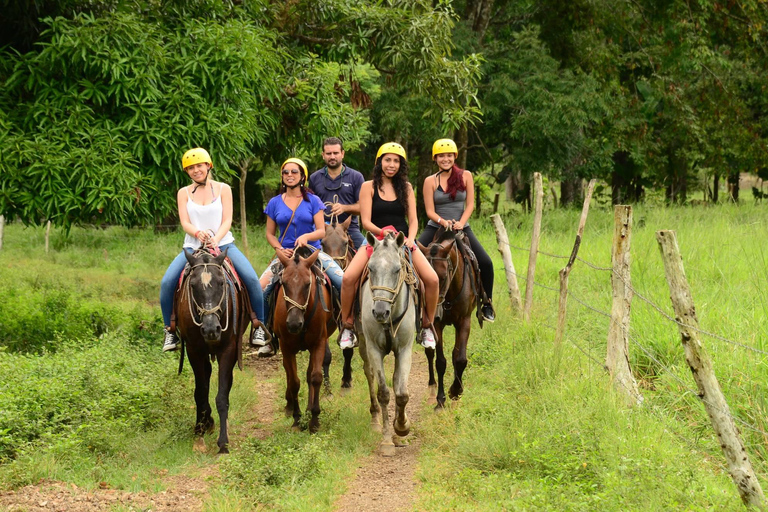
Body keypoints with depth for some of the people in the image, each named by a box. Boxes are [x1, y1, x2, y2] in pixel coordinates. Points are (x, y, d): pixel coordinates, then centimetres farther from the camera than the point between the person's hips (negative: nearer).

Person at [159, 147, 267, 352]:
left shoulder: (223, 189, 5)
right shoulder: (184, 193, 7)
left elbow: (227, 221, -4)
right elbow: (185, 223, -4)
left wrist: (215, 239, -23)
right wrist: (198, 233, -27)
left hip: (223, 243, -1)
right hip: (193, 246, 1)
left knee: (251, 278, -22)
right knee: (167, 282, -21)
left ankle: (258, 325, -4)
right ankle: (170, 329, -3)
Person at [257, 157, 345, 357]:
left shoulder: (313, 201, 2)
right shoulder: (275, 203, 7)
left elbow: (321, 231, -2)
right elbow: (270, 234, 10)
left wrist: (306, 236, -23)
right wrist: (280, 249, -9)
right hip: (285, 254, 1)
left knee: (343, 282, -21)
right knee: (260, 289, -19)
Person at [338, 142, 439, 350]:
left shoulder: (405, 187, 8)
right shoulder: (369, 187, 0)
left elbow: (413, 220, 4)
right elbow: (366, 221, -7)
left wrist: (410, 239, -16)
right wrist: (384, 233, -24)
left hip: (403, 242, 2)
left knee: (432, 279, -19)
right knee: (348, 278, -26)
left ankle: (427, 326, 1)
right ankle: (347, 326, -8)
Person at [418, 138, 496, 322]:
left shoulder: (465, 176, 3)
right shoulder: (430, 181, 0)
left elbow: (470, 205, -1)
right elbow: (430, 211, -5)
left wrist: (460, 223, -17)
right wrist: (443, 222, -23)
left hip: (461, 228, 0)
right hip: (436, 228, 0)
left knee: (485, 263, -14)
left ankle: (487, 305, 4)